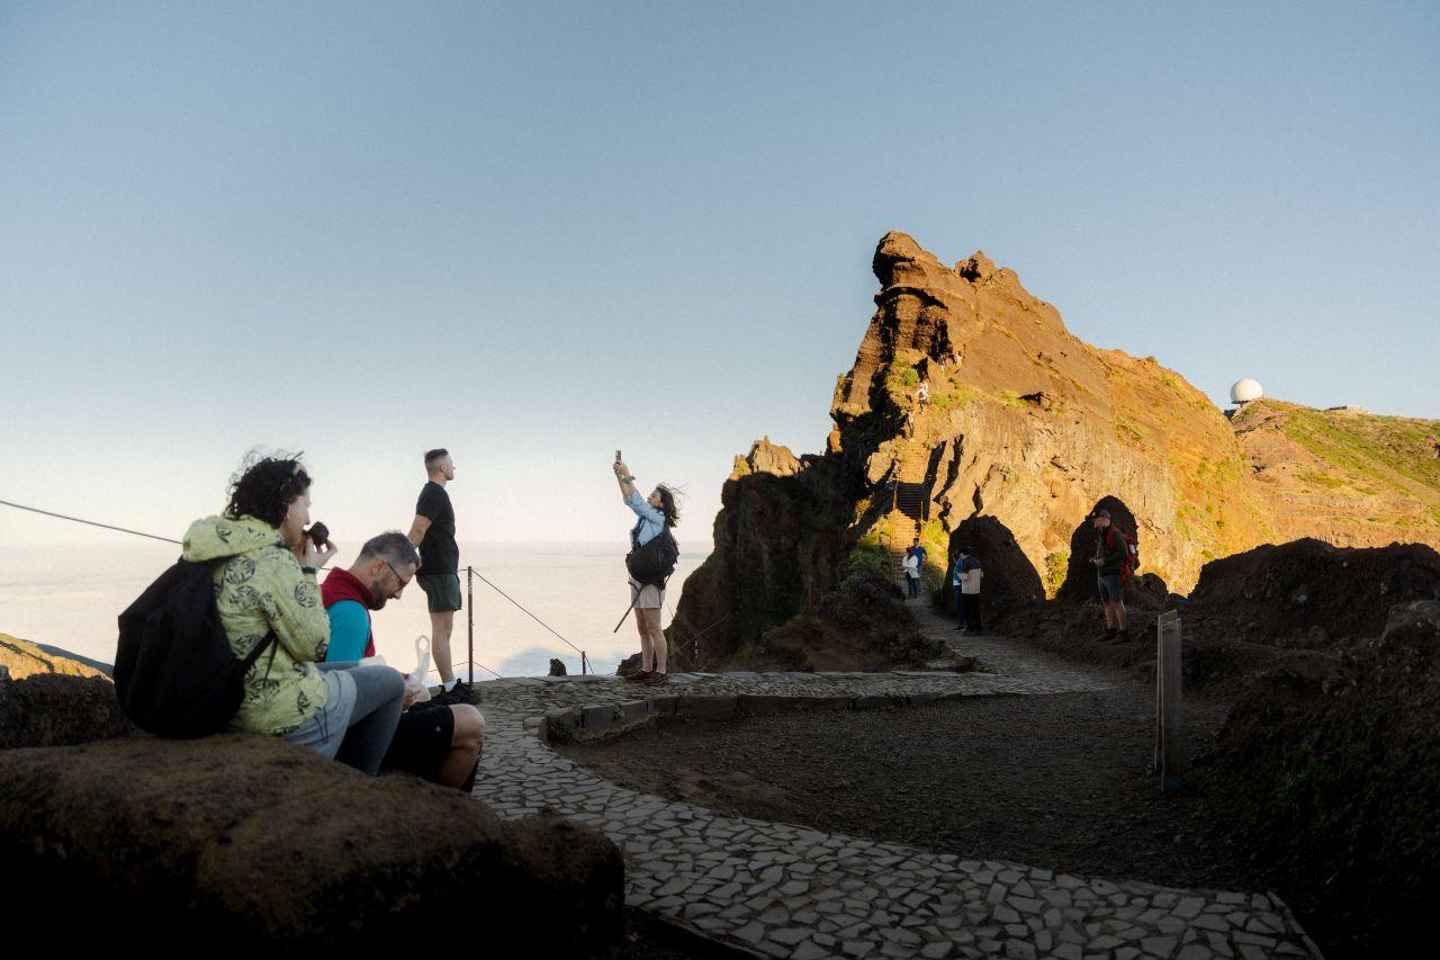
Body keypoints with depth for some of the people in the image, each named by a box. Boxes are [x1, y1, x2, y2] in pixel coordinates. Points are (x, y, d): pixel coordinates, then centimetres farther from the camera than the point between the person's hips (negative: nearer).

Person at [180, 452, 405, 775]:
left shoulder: (218, 550, 2)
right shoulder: (273, 561, -25)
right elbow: (314, 645, -17)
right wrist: (309, 573, -9)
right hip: (288, 714, -9)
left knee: (354, 670, 30)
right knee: (391, 682, 13)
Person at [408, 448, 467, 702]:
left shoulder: (435, 493, 18)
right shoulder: (434, 494, -13)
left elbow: (418, 531, 24)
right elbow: (416, 532, -21)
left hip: (445, 570, 10)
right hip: (439, 572, -10)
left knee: (444, 628, 11)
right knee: (441, 629, -8)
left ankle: (451, 684, 17)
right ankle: (449, 688, -6)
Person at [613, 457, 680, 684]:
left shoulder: (658, 519, -8)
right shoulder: (644, 516, 13)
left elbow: (636, 501, -13)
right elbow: (629, 501, 14)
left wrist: (627, 476, -8)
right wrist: (619, 476, 5)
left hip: (651, 580, -8)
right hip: (638, 579, 9)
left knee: (654, 629, -6)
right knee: (643, 630, 10)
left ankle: (661, 671, -1)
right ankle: (646, 670, 15)